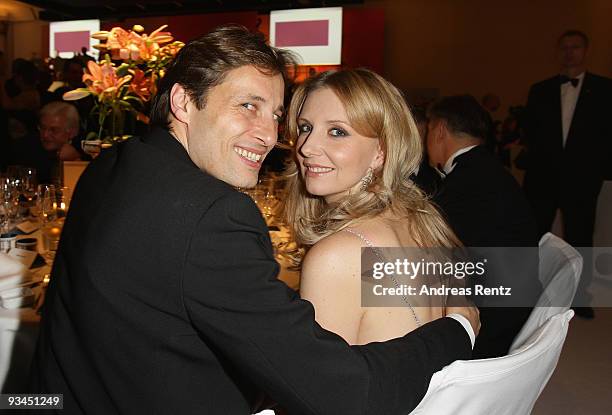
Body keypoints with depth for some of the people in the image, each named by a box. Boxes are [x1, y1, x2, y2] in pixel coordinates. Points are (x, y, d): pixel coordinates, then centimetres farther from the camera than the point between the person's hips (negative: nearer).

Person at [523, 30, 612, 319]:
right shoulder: (540, 90, 10)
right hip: (543, 176, 2)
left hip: (582, 178, -1)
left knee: (579, 238, 4)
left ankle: (579, 297, 16)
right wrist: (541, 156, 0)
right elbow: (529, 132, 11)